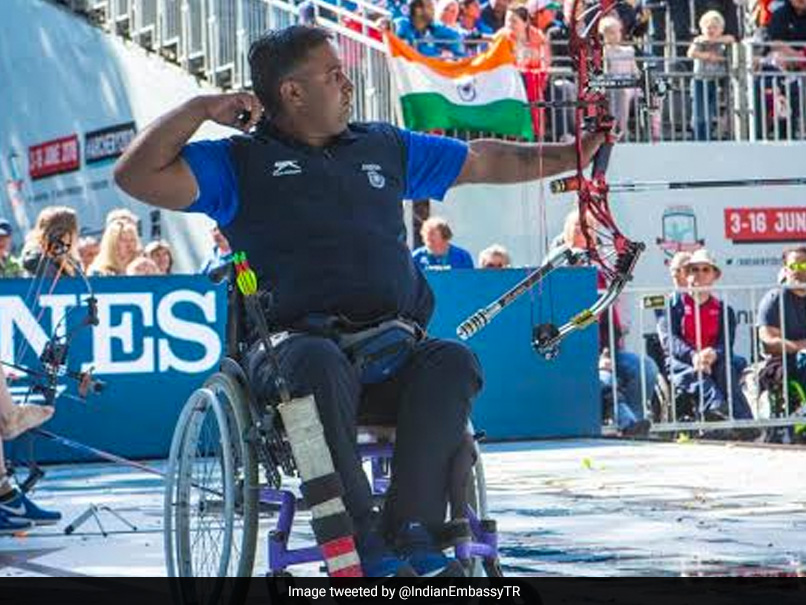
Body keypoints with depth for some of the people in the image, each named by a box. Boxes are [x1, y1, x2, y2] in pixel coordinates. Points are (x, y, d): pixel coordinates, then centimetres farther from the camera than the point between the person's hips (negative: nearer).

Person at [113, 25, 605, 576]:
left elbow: (483, 162, 33)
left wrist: (572, 156, 29)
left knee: (452, 361, -28)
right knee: (319, 361, -39)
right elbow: (136, 176, 0)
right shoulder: (239, 161, 11)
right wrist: (201, 109, 0)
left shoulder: (383, 148, 25)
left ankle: (410, 526, -32)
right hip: (297, 342, -4)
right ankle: (355, 538, -39)